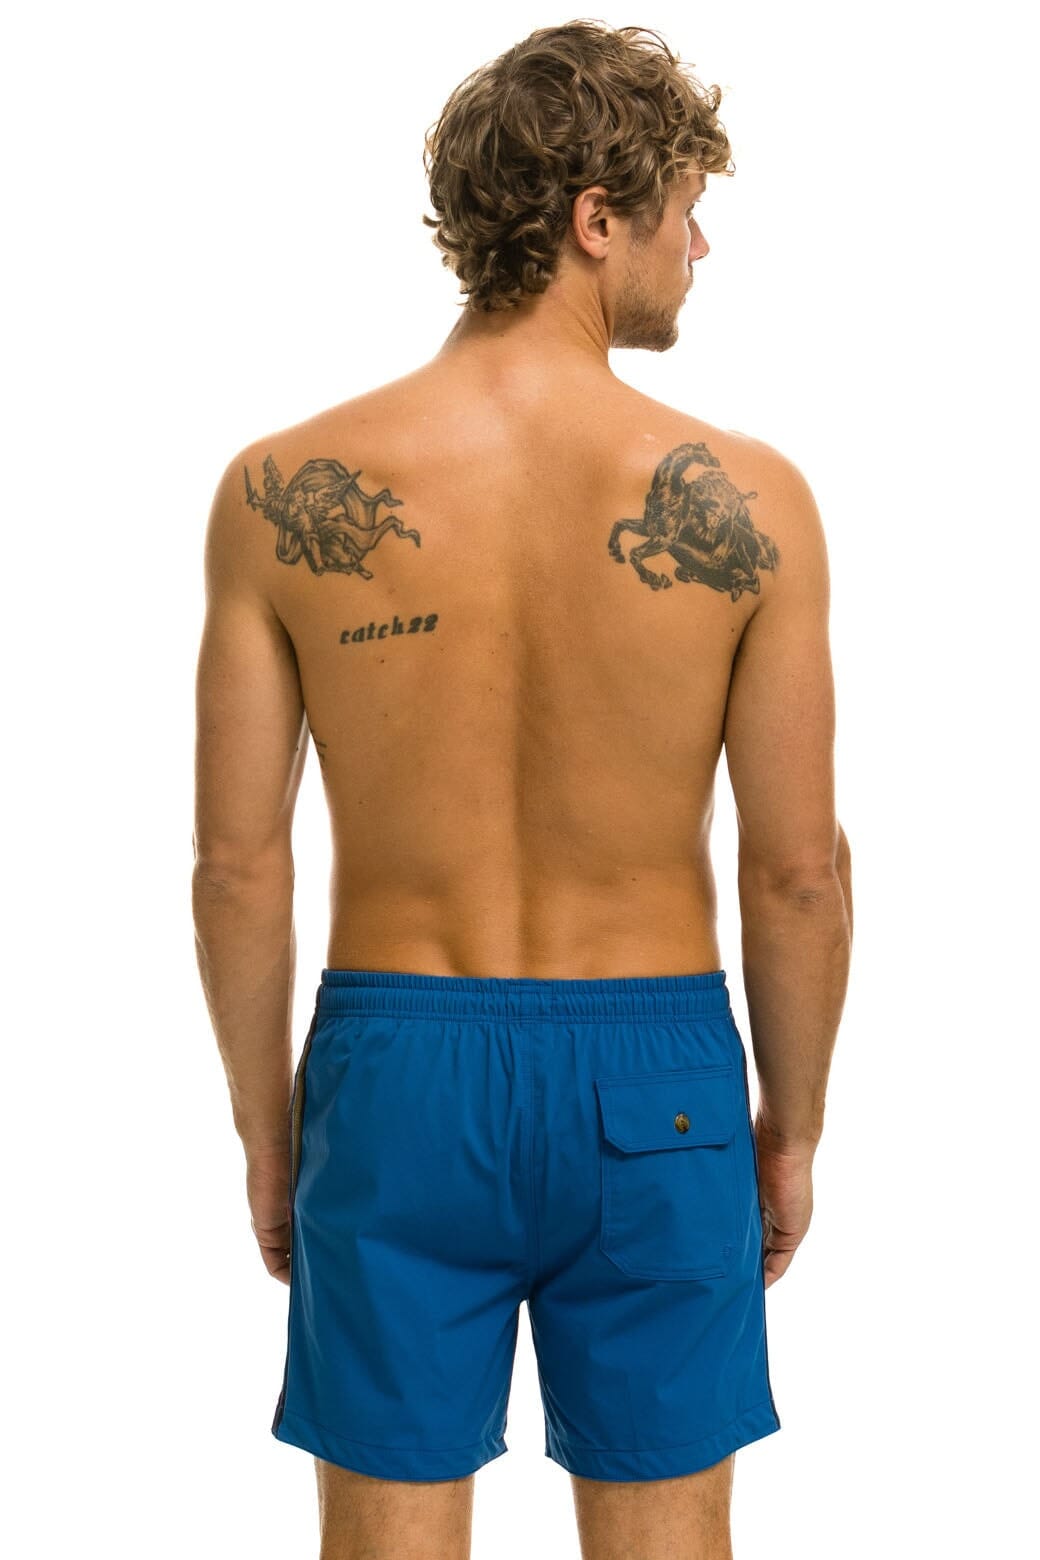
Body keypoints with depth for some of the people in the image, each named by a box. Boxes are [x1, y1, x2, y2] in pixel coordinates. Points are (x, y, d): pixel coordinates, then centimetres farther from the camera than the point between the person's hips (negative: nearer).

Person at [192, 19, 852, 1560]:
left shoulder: (282, 492, -9)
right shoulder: (746, 498, -12)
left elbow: (239, 863, -5)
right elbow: (799, 872, -7)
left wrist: (264, 1126, 9)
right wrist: (794, 1122, 9)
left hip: (394, 1056, 1)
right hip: (653, 1076, 0)